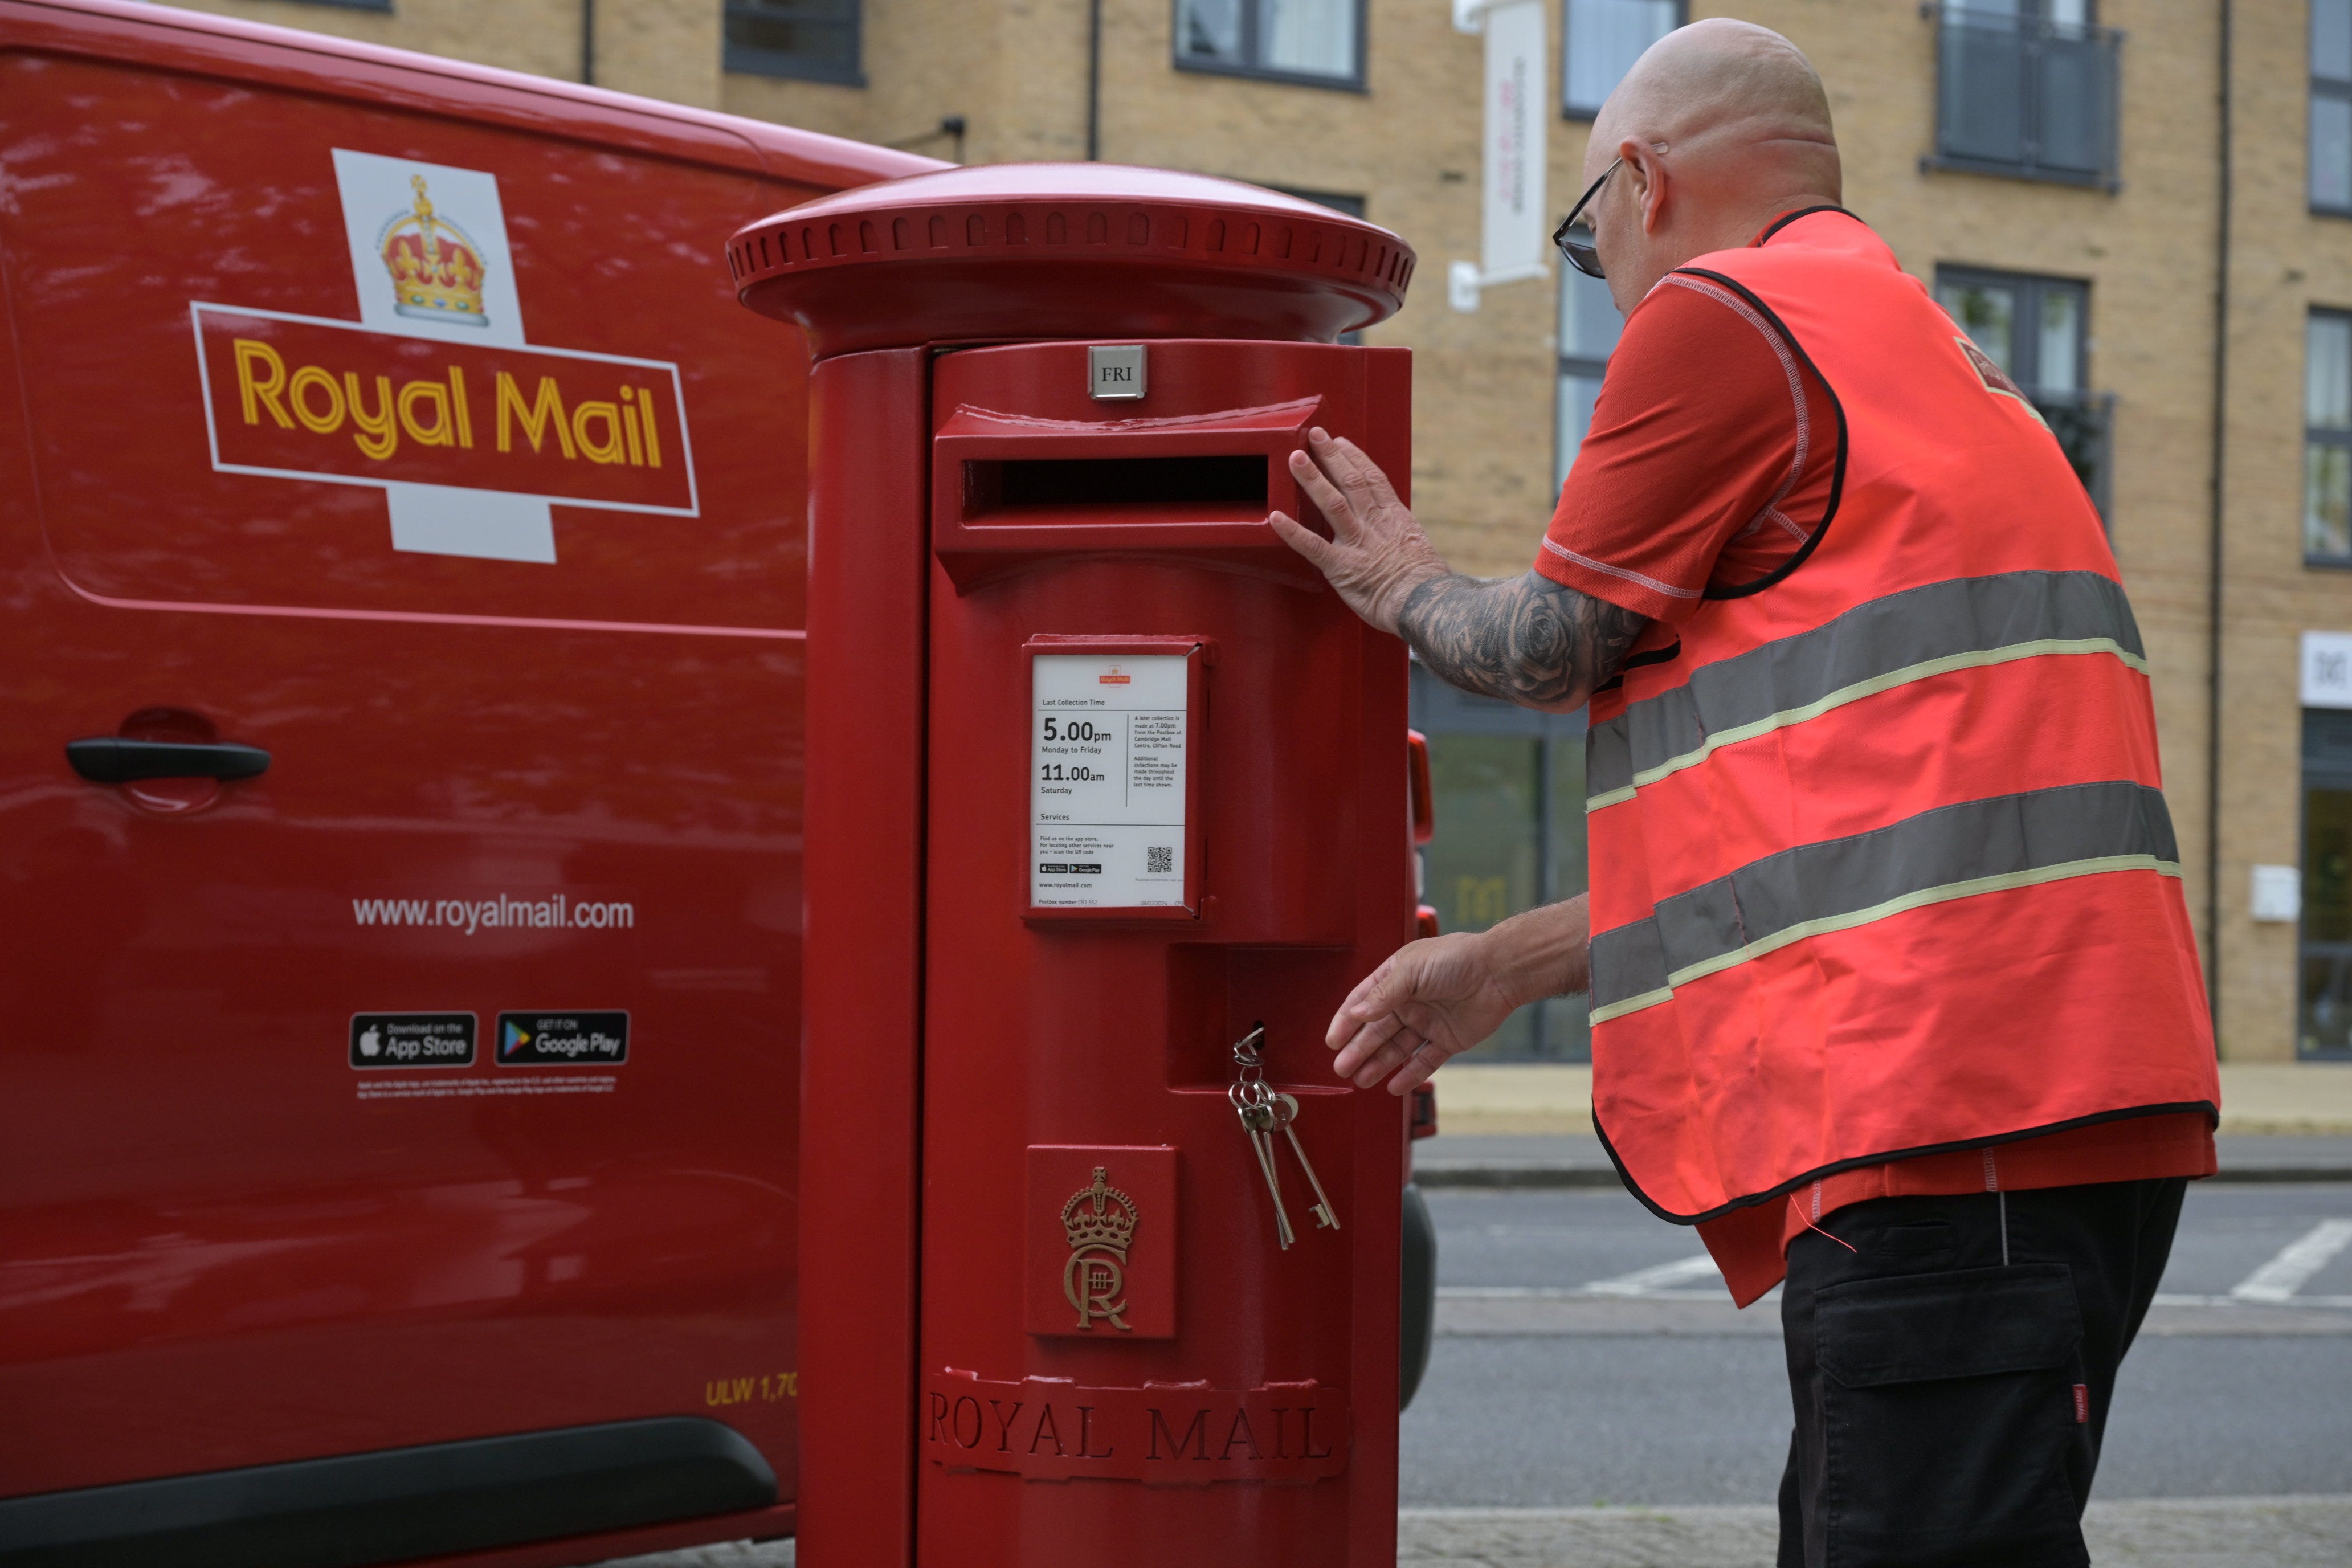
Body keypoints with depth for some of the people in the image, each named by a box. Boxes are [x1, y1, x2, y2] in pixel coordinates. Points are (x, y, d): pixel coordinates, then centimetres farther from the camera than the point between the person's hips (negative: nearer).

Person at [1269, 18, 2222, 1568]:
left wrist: (1402, 586, 26)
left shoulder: (1723, 318, -2)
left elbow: (1554, 645, 3)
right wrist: (1503, 967, 31)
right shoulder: (1923, 357, 29)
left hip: (1943, 1088, -10)